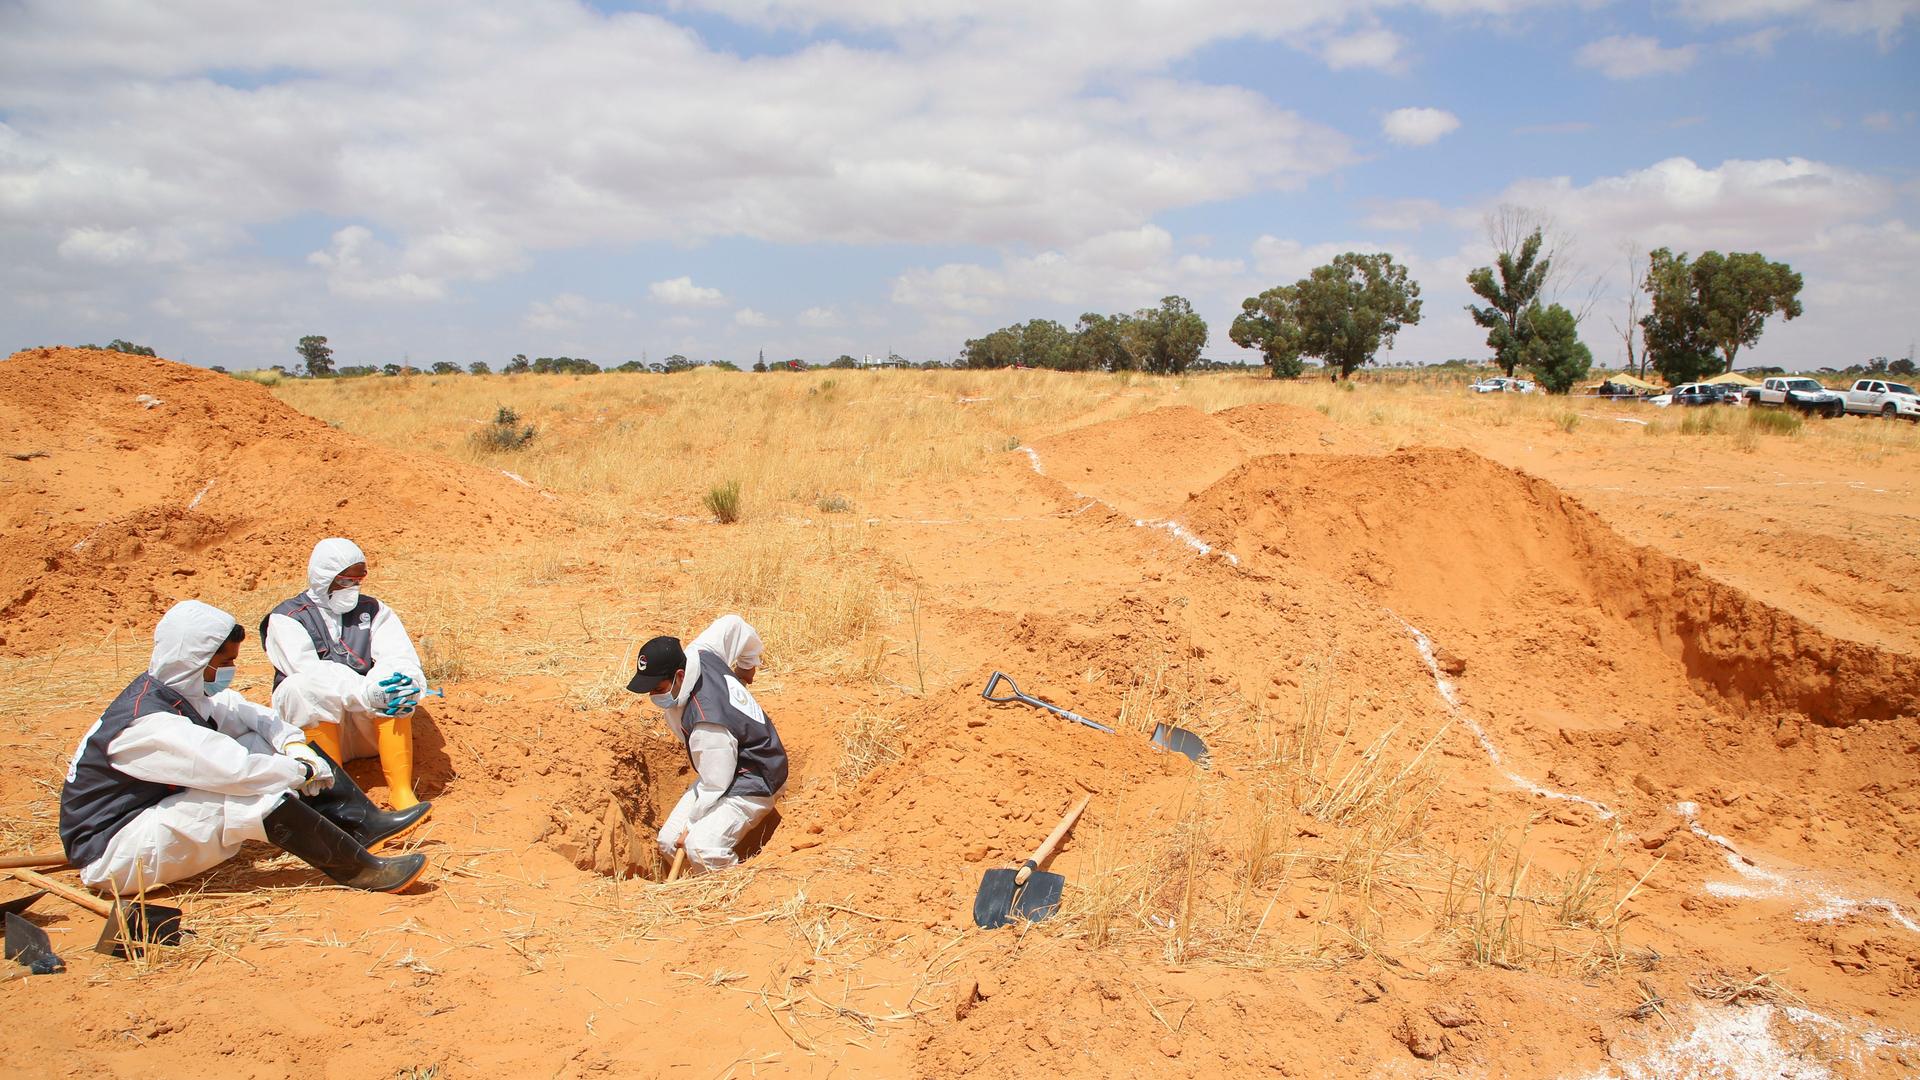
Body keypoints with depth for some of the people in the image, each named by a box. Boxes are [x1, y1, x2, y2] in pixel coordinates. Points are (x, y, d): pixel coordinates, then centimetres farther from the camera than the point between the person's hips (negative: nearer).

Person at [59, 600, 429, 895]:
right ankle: (361, 871, -20)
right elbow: (235, 769, -34)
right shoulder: (146, 723, -29)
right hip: (110, 856, -10)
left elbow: (244, 712, 9)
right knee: (260, 797, -30)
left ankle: (364, 822, -3)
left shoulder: (179, 688, -2)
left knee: (264, 742, 0)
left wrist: (294, 745, -8)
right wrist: (305, 770, -19)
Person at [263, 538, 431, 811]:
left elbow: (399, 655, -7)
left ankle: (402, 791, -29)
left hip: (368, 722, 2)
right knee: (312, 689, -32)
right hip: (310, 726, -2)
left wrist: (407, 684, -32)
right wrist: (365, 692, -35)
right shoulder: (286, 619, 0)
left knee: (391, 687, -28)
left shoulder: (373, 611, 11)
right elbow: (308, 671, -19)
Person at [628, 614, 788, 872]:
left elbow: (716, 786, -24)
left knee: (702, 847, -32)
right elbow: (734, 624, 6)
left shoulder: (708, 724, -35)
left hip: (754, 784, -10)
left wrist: (692, 825, -8)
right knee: (669, 842, 6)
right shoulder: (699, 654, -12)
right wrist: (747, 665, 24)